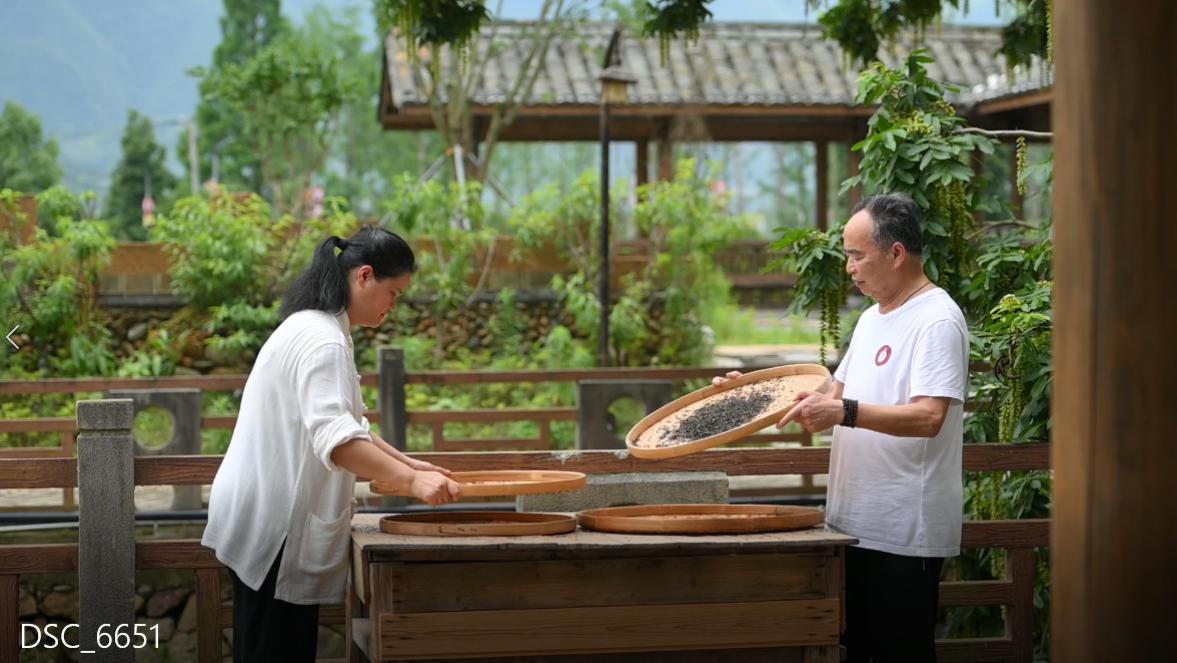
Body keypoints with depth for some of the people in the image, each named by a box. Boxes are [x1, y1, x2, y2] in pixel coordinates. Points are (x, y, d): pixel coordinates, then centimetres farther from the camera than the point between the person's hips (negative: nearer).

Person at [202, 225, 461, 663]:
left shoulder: (314, 329, 16)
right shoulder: (322, 340, -18)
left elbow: (347, 424, 23)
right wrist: (410, 481, -39)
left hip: (270, 520, 11)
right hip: (274, 526, -11)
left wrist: (406, 463, 13)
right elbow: (334, 437, -32)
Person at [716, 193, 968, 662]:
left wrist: (845, 412, -34)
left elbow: (929, 416, -25)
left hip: (904, 532, -9)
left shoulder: (937, 320, -14)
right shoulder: (872, 319, 17)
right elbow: (835, 397, 23)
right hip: (854, 524, 9)